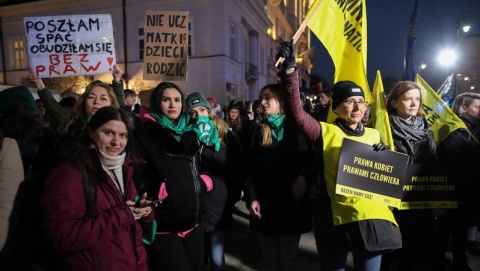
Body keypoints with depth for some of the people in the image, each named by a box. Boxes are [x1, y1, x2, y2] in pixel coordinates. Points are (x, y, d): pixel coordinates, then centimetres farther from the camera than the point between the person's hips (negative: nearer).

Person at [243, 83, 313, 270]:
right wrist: (251, 198, -7)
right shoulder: (257, 130, 6)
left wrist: (303, 177, -18)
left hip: (292, 204, -1)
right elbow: (249, 168, 2)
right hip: (264, 204, 1)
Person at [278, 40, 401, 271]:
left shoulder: (374, 135, 9)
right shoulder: (326, 132, -4)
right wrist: (290, 70, -25)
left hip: (372, 216, 3)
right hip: (336, 218, -3)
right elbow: (296, 113, -19)